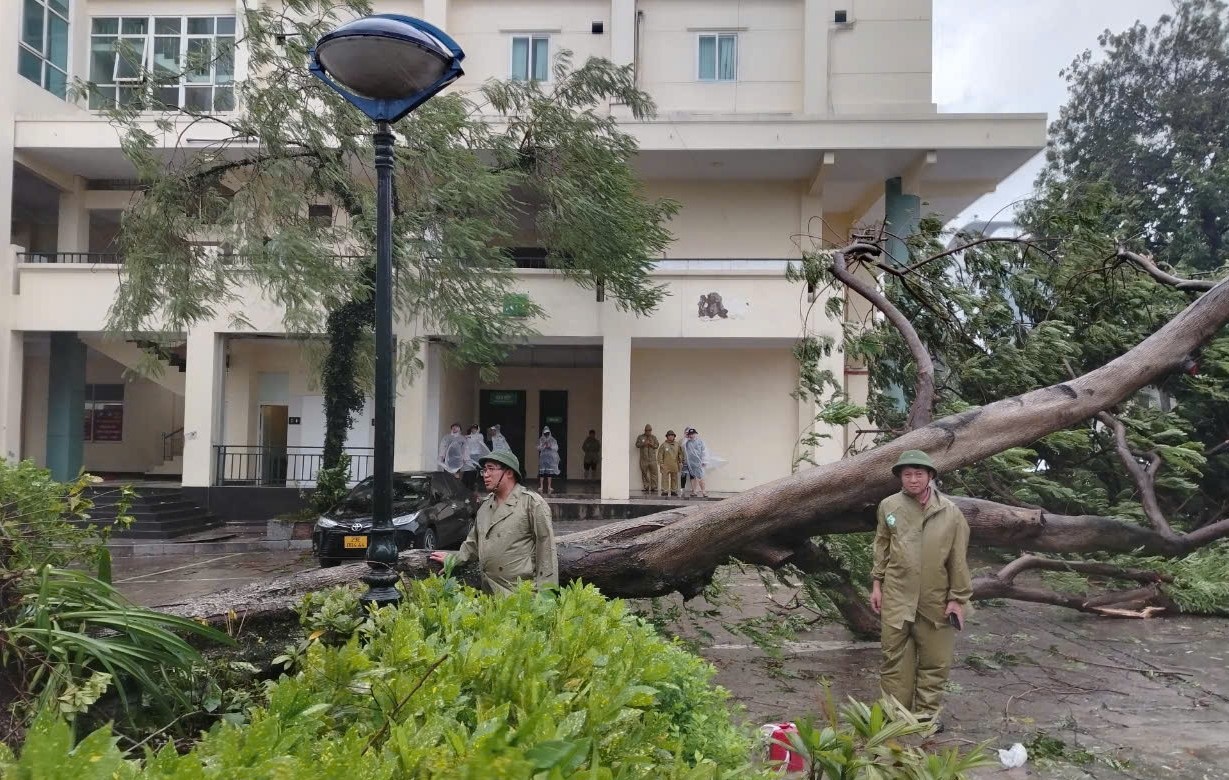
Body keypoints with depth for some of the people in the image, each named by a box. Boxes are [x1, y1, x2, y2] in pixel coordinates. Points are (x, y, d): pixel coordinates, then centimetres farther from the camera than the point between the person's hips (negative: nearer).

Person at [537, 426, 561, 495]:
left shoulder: (553, 440, 8)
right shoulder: (541, 440, 7)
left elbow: (556, 448, 4)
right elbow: (539, 448, 1)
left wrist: (550, 446, -11)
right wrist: (544, 446, -12)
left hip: (551, 458, 1)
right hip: (543, 457, -1)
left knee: (550, 472, -3)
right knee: (542, 472, -8)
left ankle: (549, 487, 3)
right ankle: (541, 487, -6)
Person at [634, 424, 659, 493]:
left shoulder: (654, 437, 15)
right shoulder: (640, 437, 11)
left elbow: (657, 445, 7)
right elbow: (637, 445, 0)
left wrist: (652, 445, -12)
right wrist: (644, 444, -15)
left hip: (652, 459, 1)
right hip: (644, 459, -1)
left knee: (654, 473, -6)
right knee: (644, 474, 0)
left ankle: (653, 488, -2)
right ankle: (646, 488, 7)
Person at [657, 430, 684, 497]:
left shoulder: (677, 445, 7)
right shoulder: (664, 445, -2)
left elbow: (680, 454, 14)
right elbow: (660, 455, -2)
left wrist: (680, 462, 8)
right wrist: (661, 463, -7)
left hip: (675, 465, 3)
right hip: (666, 465, -3)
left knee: (674, 479, 8)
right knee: (665, 478, -3)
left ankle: (674, 490, 17)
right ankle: (665, 491, 1)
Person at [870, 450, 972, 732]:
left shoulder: (950, 512, -7)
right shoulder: (888, 506, -3)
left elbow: (959, 558, -3)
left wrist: (958, 598, -3)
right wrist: (877, 583, 8)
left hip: (936, 600, 0)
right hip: (896, 597, 0)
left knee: (935, 660, 10)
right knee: (895, 658, 7)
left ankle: (926, 713, 25)